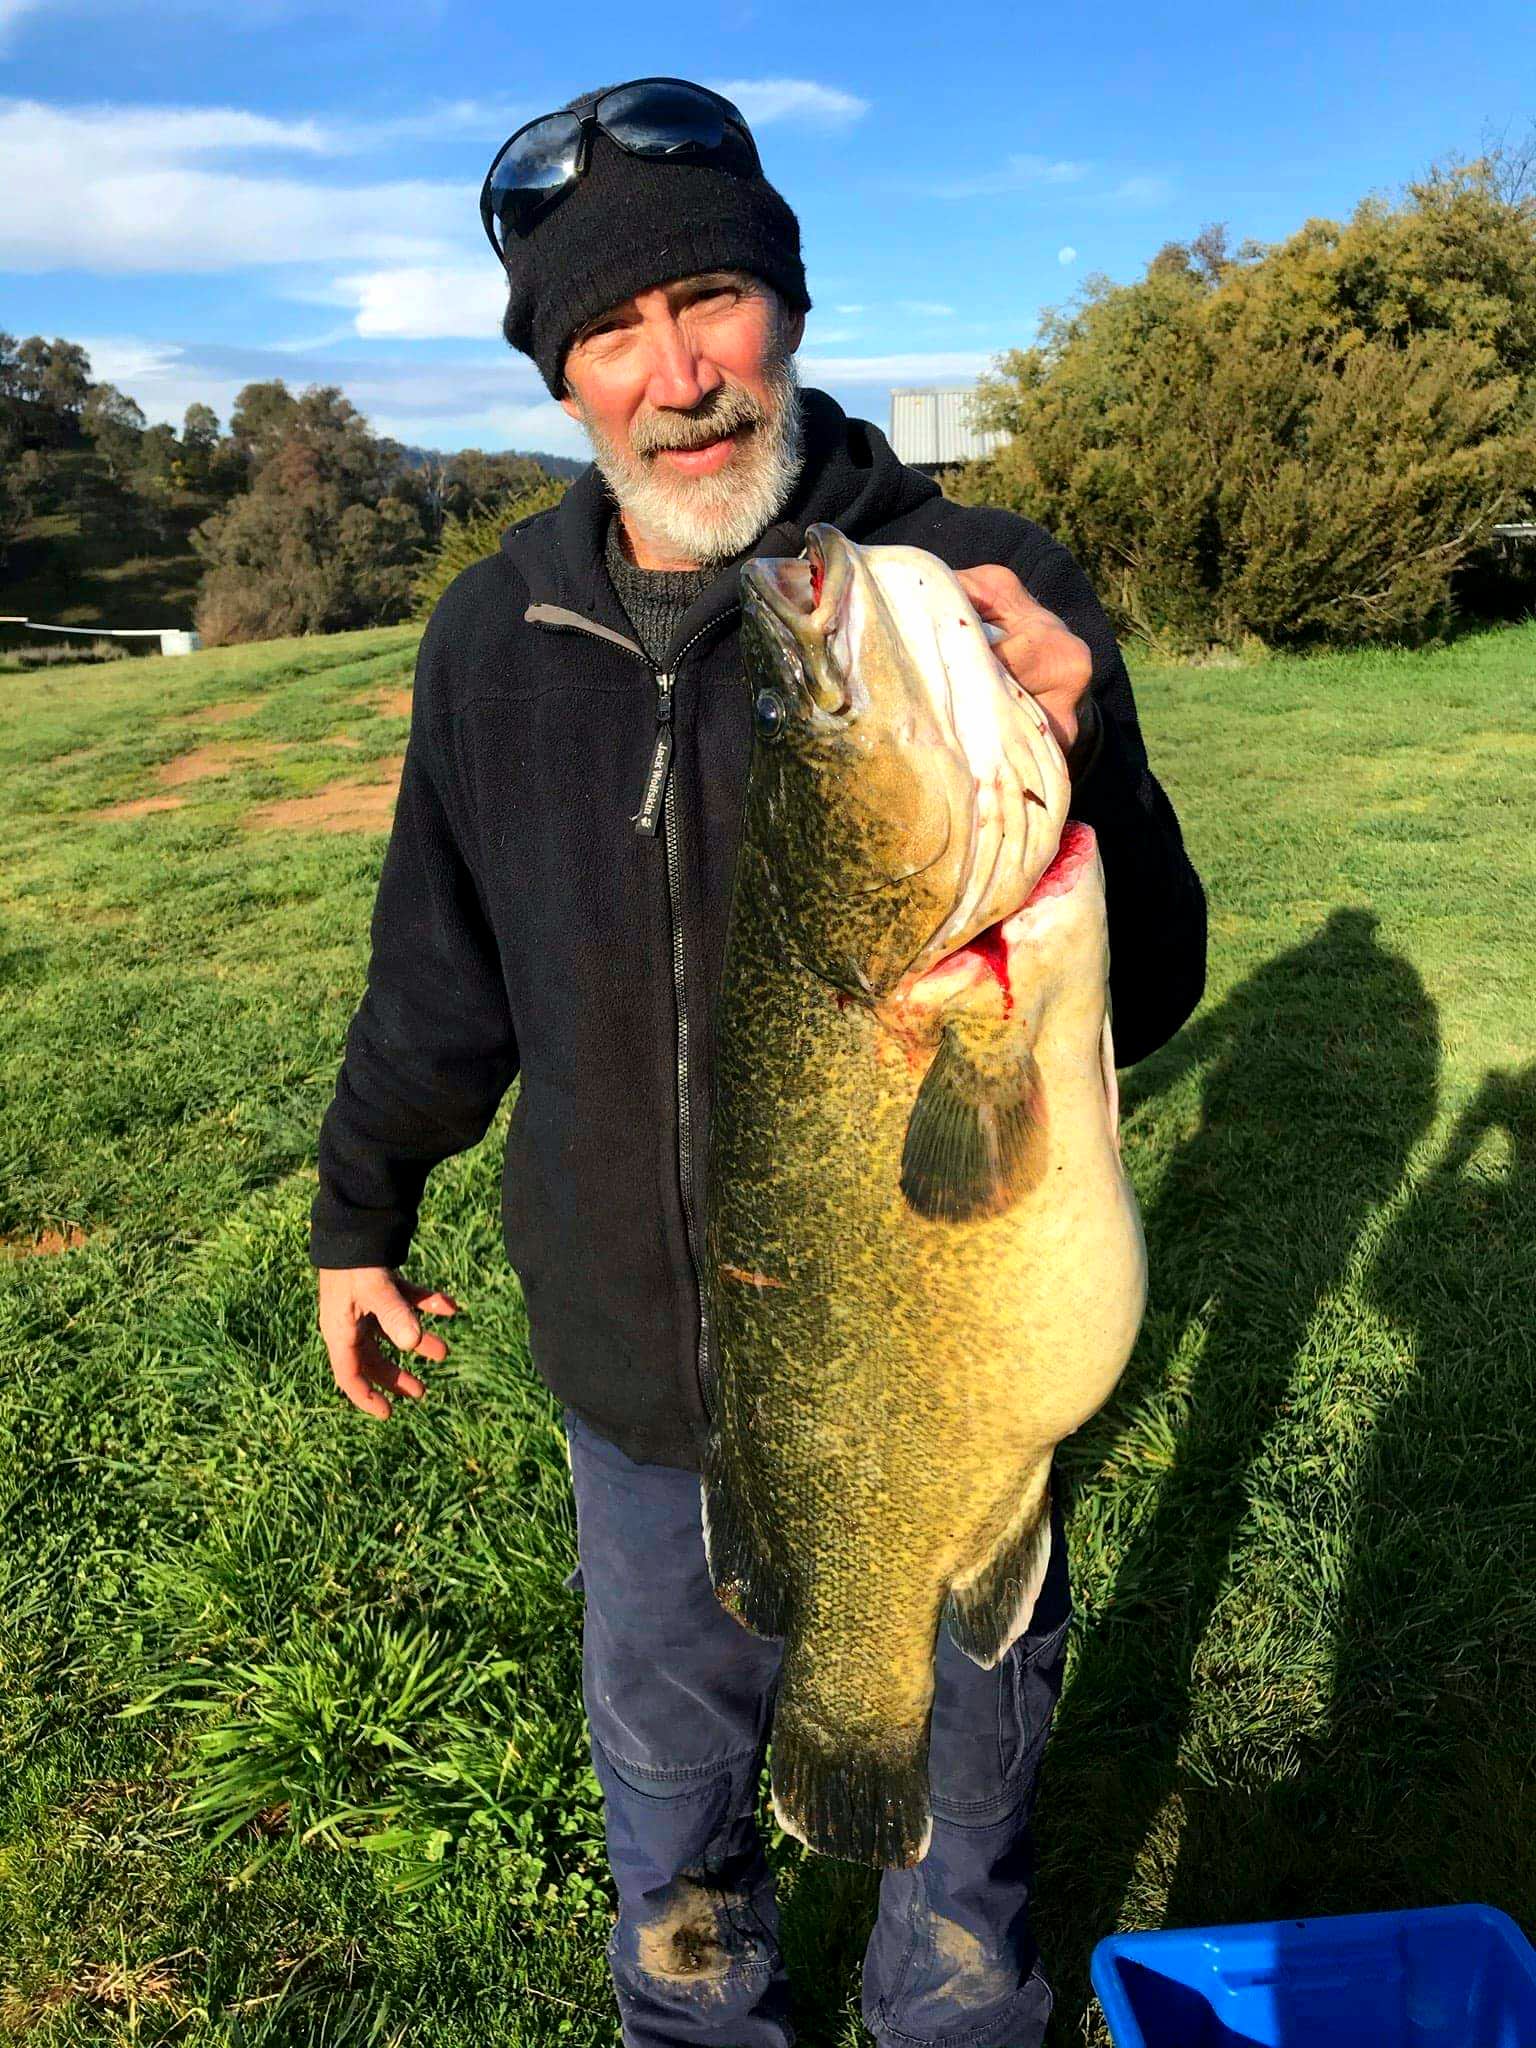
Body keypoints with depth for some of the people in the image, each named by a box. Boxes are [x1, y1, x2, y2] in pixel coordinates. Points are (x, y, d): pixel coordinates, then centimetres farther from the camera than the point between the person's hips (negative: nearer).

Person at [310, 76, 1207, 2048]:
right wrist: (358, 1214, 18)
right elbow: (441, 974, 8)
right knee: (665, 1763, 26)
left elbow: (1139, 1007, -15)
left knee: (956, 1776, 23)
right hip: (640, 1381, 3)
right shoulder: (497, 634, -4)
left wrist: (1076, 769, -35)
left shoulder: (983, 594, -15)